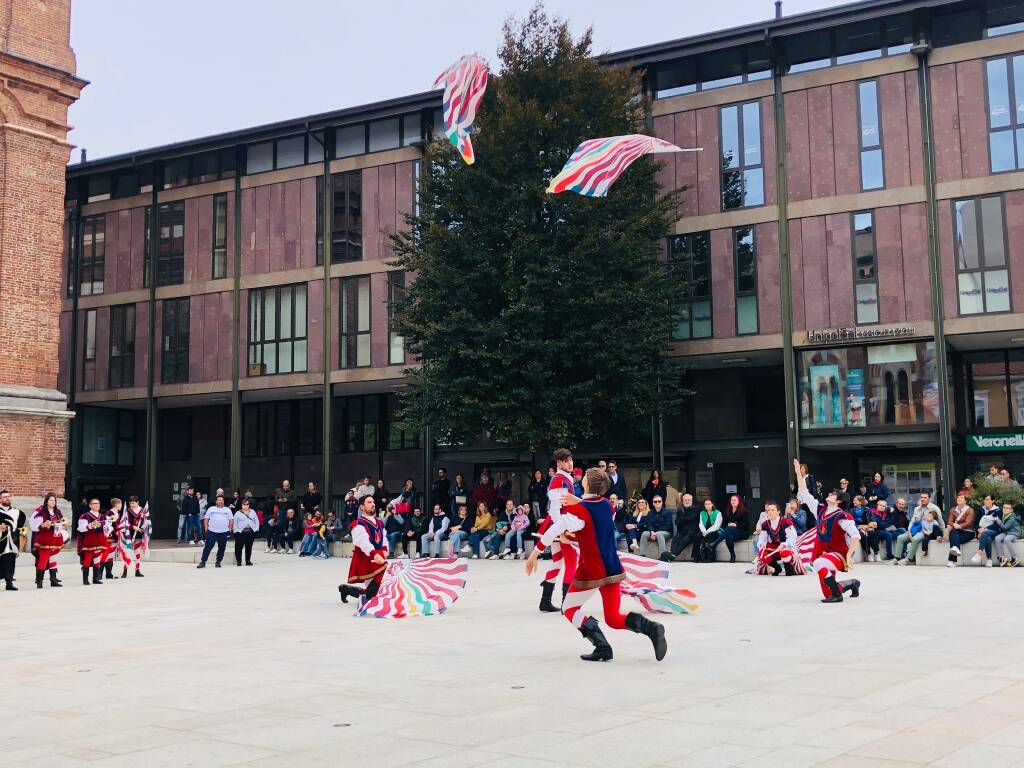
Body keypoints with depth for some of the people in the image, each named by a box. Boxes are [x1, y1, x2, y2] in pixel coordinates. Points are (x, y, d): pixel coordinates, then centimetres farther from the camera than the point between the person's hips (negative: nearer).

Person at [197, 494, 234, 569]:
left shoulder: (227, 510, 12)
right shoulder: (211, 509, 9)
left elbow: (231, 520, 11)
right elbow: (206, 519, 8)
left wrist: (230, 529, 1)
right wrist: (206, 529, -1)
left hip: (224, 532, 1)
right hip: (211, 531, -1)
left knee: (222, 548, 4)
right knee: (208, 547, -6)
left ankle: (218, 562, 15)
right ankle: (203, 562, -4)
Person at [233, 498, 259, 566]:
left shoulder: (252, 512, 13)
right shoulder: (238, 513, 4)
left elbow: (257, 521, 15)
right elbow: (234, 523, 1)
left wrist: (256, 529, 5)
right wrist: (236, 531, -7)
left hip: (251, 532, 2)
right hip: (240, 532, -2)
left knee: (249, 547, 6)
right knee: (239, 547, -2)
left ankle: (248, 560, 13)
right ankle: (238, 561, 6)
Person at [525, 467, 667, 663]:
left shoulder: (578, 510, -13)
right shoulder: (606, 505, 6)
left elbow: (554, 531, -16)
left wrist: (535, 553, -9)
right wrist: (578, 501, 26)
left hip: (591, 571, -6)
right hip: (613, 570, 6)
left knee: (569, 609, 12)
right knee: (613, 618, 12)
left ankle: (602, 647, -5)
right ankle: (651, 627, -16)